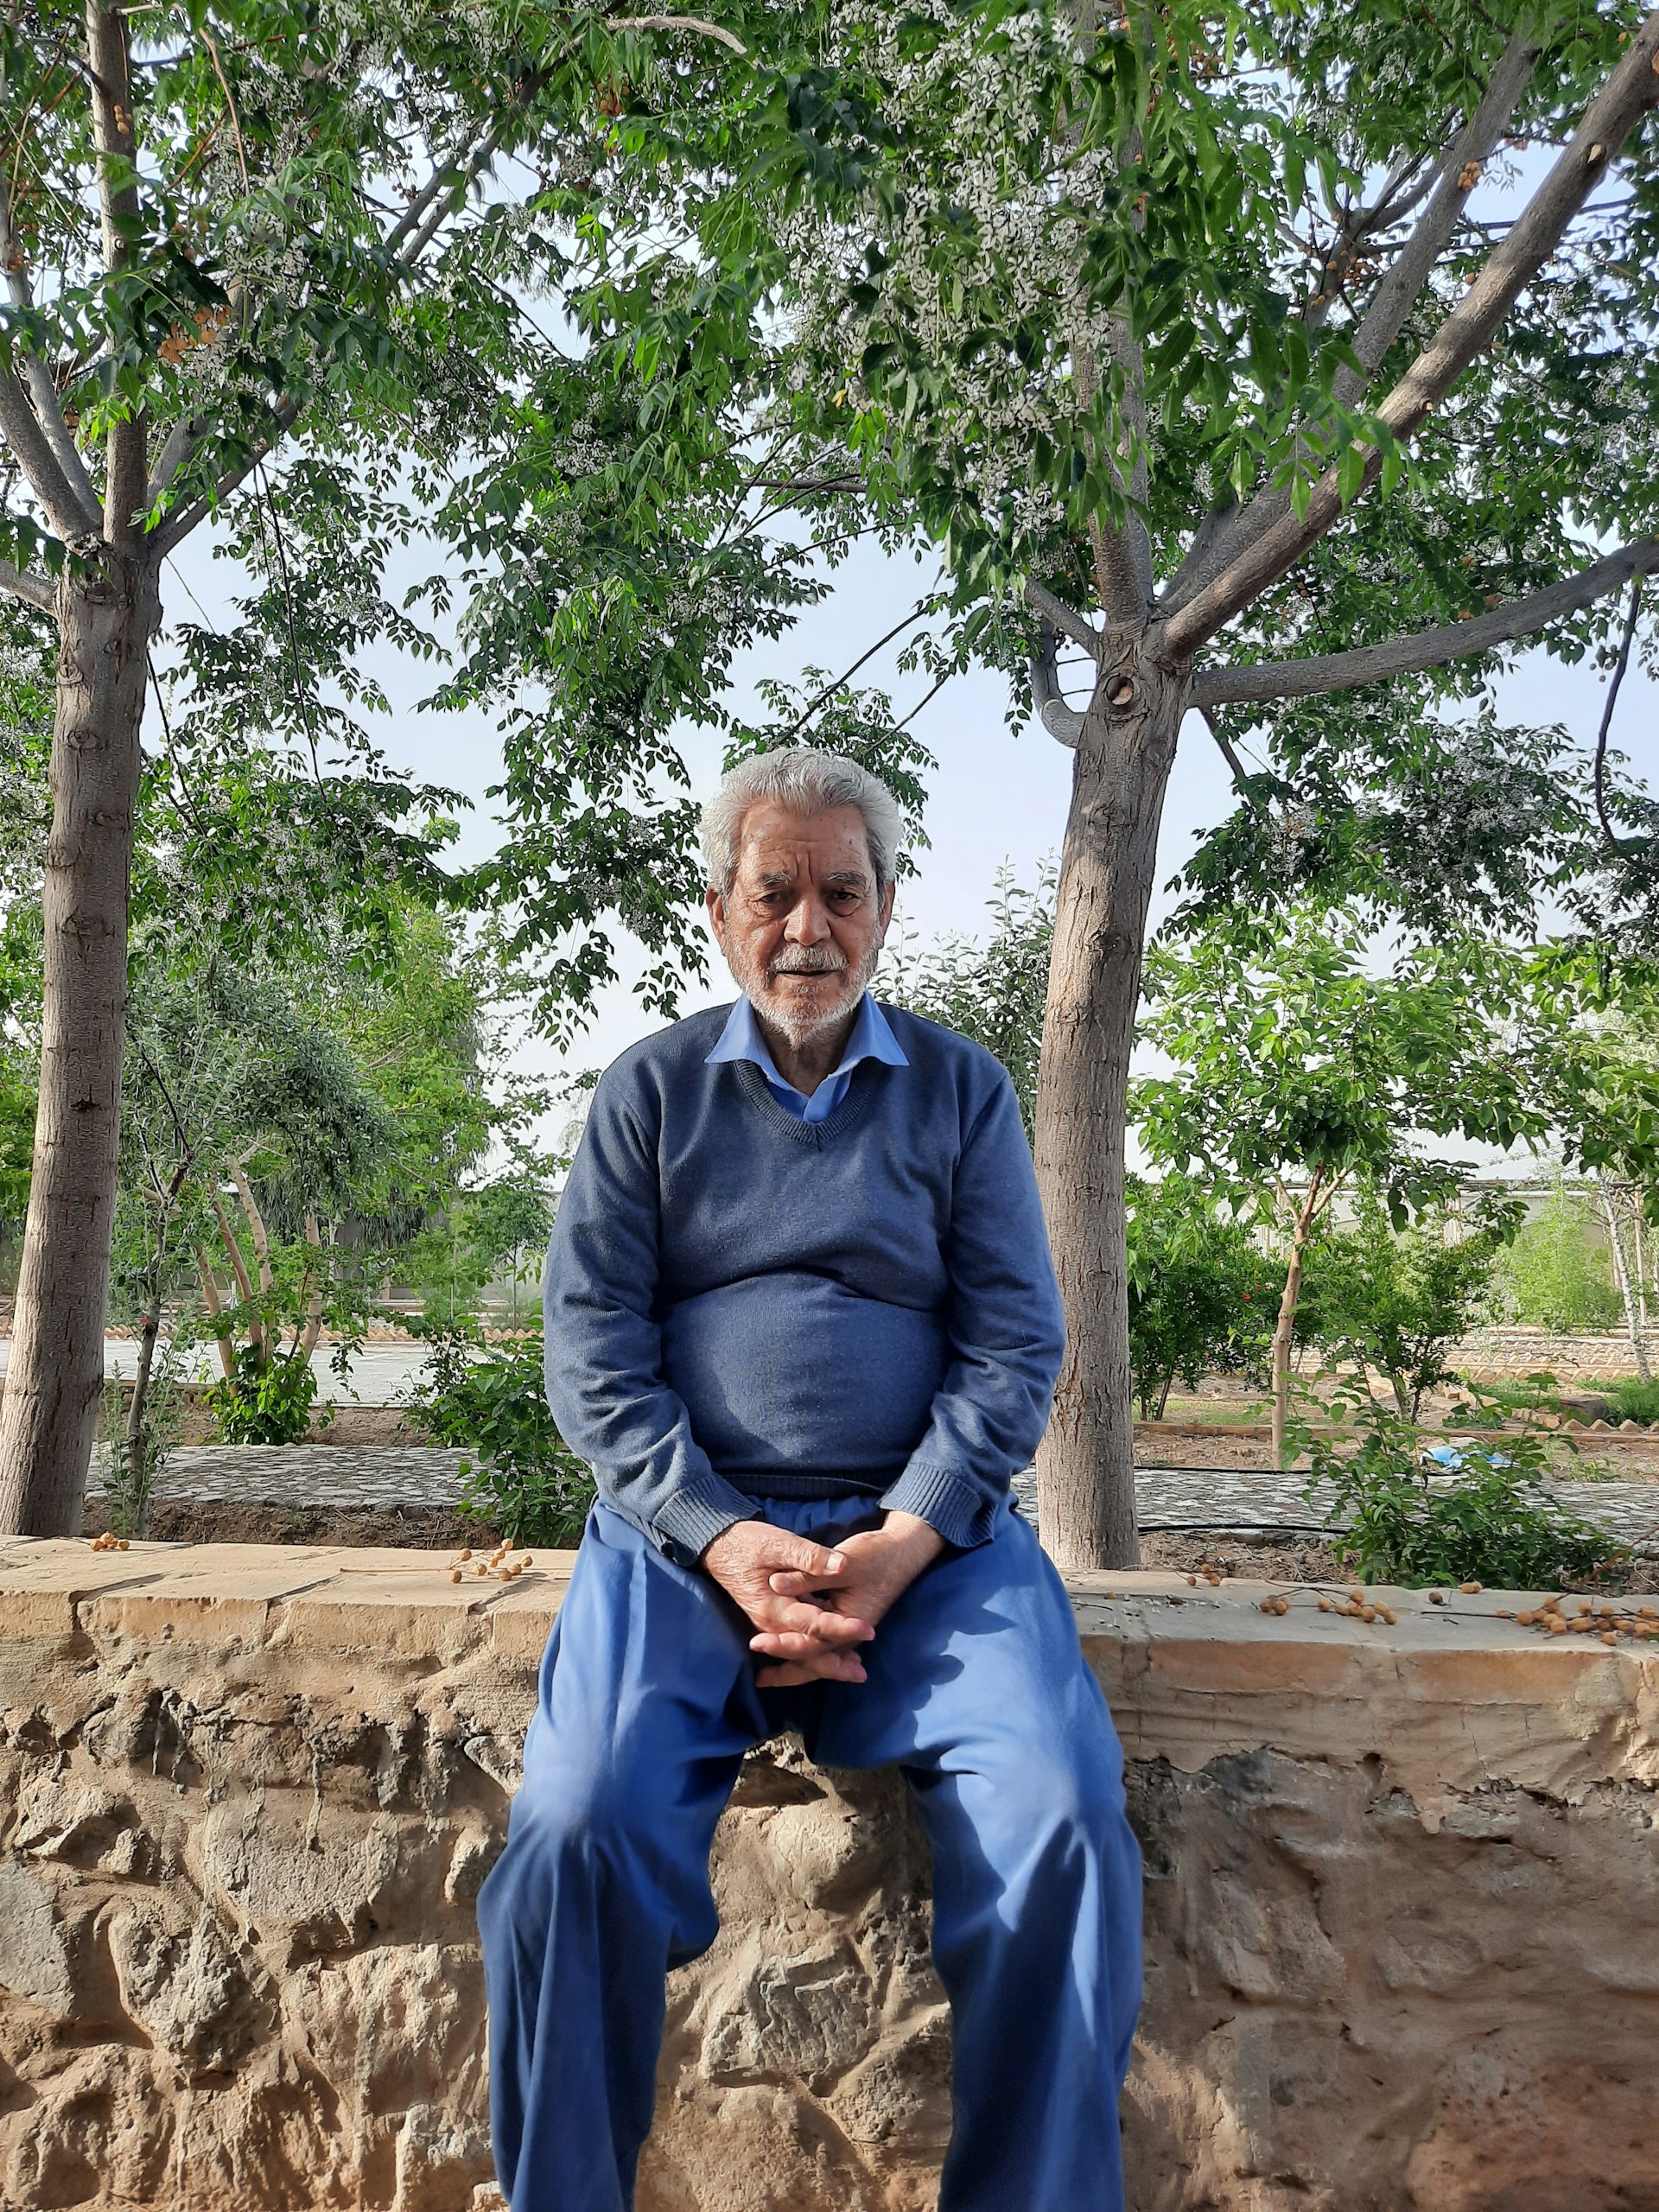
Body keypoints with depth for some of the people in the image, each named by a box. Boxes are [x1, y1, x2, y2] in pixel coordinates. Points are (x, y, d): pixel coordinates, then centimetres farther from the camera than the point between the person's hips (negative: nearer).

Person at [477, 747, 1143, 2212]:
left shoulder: (962, 1091, 11)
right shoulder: (650, 1092, 10)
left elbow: (1014, 1344, 5)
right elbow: (592, 1349, 3)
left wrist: (900, 1545, -11)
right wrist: (726, 1545, -11)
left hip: (923, 1525, 1)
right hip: (688, 1521, 0)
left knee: (1064, 1826, -23)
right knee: (580, 1827, -24)